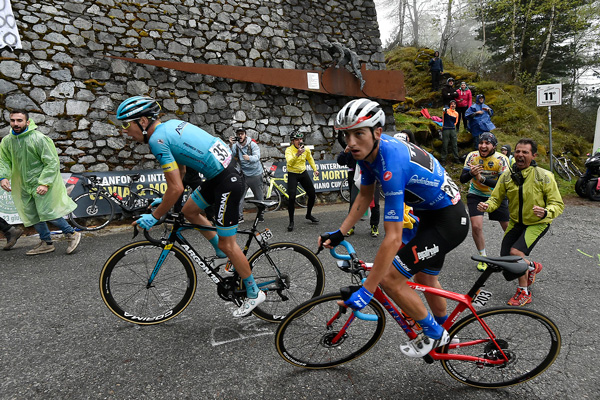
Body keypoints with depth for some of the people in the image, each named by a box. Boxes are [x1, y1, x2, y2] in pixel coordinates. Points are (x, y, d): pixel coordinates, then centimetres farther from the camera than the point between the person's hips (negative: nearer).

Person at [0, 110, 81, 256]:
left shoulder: (39, 138, -14)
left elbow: (52, 162, -15)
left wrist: (45, 183, -21)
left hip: (42, 184, -7)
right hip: (24, 186, 7)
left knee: (47, 212, -13)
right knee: (32, 215, 11)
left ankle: (72, 234, 4)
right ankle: (46, 243, 25)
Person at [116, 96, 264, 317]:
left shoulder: (157, 139, -14)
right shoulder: (172, 123, 13)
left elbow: (176, 188, -18)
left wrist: (154, 217, -5)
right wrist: (166, 199, 29)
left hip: (227, 182, -9)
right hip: (223, 172, 9)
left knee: (227, 244, 2)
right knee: (189, 211, 22)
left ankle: (254, 293, 17)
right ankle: (221, 250, 32)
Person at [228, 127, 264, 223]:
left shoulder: (252, 144, -9)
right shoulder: (235, 146, 1)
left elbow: (257, 157, -24)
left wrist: (249, 158, -45)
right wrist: (231, 145, -25)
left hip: (255, 174, -2)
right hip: (243, 175, 3)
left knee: (259, 197, 6)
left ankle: (261, 215, 20)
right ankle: (239, 216, 6)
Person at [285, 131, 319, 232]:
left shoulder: (306, 149, -2)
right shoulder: (289, 150, -17)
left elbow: (310, 159, 19)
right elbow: (290, 162, -35)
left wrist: (315, 169, 19)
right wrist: (297, 154, -49)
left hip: (303, 174, 5)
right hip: (292, 175, -5)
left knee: (312, 195, 6)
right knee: (291, 198, -16)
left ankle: (309, 214, 31)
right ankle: (291, 222, -3)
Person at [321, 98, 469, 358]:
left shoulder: (391, 163, -35)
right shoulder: (368, 150, -7)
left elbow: (393, 239, -36)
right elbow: (365, 196, 7)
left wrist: (366, 291, -31)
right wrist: (339, 233, 1)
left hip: (449, 222, -9)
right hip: (432, 215, 9)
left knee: (389, 278, -11)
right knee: (425, 278, 24)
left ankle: (433, 334, 14)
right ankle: (443, 332, 50)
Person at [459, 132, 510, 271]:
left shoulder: (501, 159, -20)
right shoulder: (472, 156, -16)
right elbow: (462, 179, -17)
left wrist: (483, 179, -39)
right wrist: (471, 173, -40)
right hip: (476, 195, 0)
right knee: (476, 226, -16)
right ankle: (483, 257, 7)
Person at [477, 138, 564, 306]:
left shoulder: (544, 176, -16)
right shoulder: (507, 176, -6)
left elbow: (558, 204, -14)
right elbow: (496, 198, -1)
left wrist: (546, 212, -38)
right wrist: (487, 206, -25)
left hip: (538, 223, -4)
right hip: (516, 222, 5)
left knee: (516, 252, -25)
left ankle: (524, 292, -3)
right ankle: (531, 267, 34)